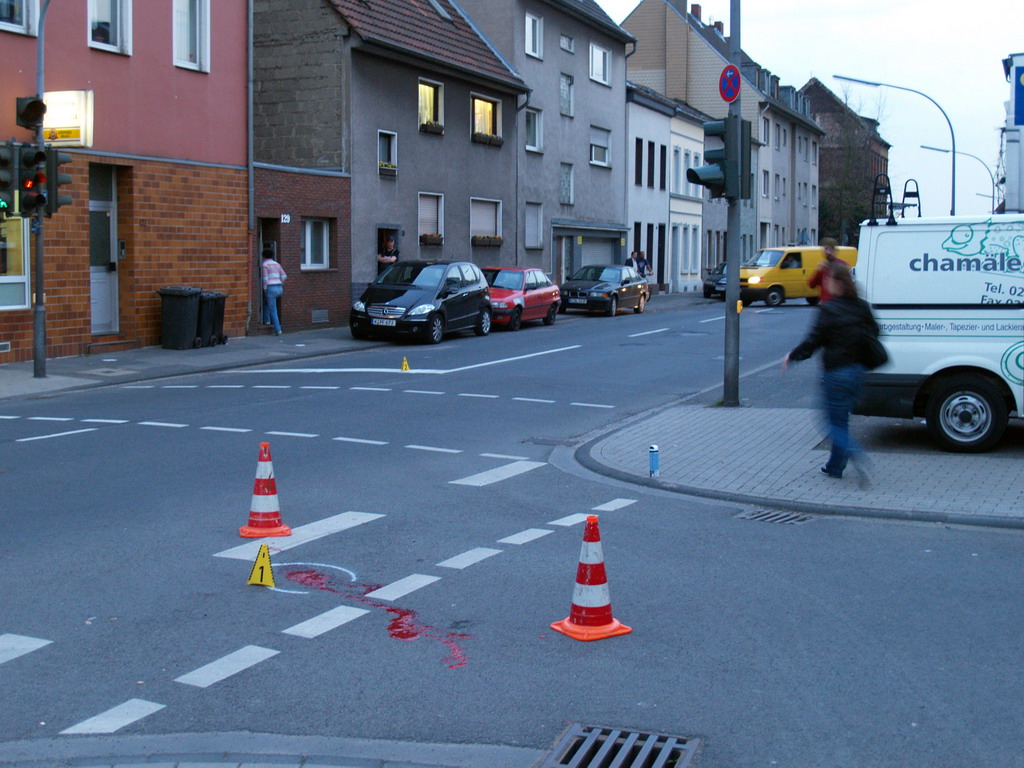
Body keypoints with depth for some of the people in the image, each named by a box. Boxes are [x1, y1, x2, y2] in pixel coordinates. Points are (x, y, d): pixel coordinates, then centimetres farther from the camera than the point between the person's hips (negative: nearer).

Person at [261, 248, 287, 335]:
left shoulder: (264, 265, -5)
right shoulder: (276, 264, 15)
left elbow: (265, 279, -12)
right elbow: (284, 276, 11)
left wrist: (264, 290, -3)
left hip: (270, 289, -7)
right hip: (279, 289, 7)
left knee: (273, 310, -2)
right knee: (265, 301, 32)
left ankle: (277, 330, -7)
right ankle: (266, 319, 31)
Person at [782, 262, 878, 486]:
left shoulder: (829, 310, -15)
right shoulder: (862, 307, 4)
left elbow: (813, 341, -13)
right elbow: (873, 332, 11)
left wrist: (791, 356, 2)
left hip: (836, 373, -7)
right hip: (857, 372, 7)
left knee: (836, 423, 1)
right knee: (840, 420, 19)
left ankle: (856, 455, -23)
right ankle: (835, 466, 26)